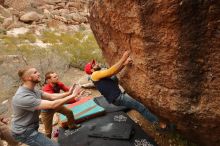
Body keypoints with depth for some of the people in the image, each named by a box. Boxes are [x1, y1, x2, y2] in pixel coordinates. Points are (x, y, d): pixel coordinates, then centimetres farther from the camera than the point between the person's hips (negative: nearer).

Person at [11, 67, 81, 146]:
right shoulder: (23, 97, -30)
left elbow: (51, 96, 2)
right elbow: (52, 105, -32)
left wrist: (68, 93, -11)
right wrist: (72, 95, -27)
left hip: (30, 128, 9)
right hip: (24, 132, -9)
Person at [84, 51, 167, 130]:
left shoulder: (100, 75, 18)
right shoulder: (95, 75, -10)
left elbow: (115, 71, 9)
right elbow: (111, 71, -21)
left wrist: (125, 63, -7)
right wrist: (123, 58, -17)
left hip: (118, 95, 10)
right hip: (117, 97, -10)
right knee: (141, 107, -6)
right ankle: (157, 123, 9)